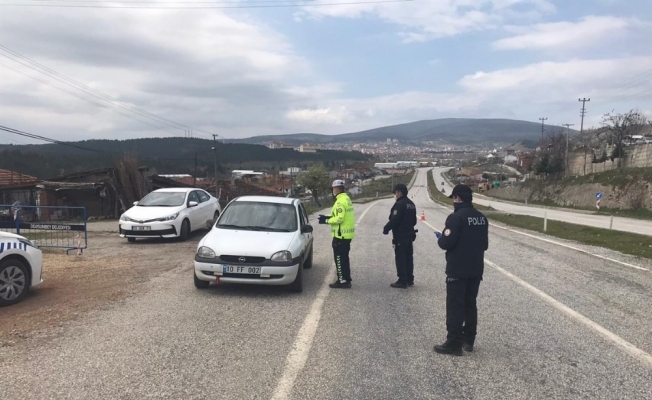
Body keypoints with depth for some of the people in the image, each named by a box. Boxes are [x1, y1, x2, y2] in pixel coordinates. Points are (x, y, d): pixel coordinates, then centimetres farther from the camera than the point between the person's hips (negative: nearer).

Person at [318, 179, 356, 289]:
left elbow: (339, 218, -25)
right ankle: (347, 280, 24)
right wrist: (328, 217, 10)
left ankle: (342, 281, 1)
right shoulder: (347, 198, 14)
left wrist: (326, 220, -14)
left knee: (339, 258, -2)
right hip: (347, 234, 10)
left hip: (341, 235, -10)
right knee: (344, 258, 17)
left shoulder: (340, 201, -19)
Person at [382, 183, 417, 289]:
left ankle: (402, 281, -1)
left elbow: (394, 220, -23)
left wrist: (386, 228, -10)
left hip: (400, 236, -9)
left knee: (400, 258, -3)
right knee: (408, 257, 15)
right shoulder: (411, 204, 12)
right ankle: (410, 279, 22)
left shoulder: (399, 204, -18)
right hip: (409, 235, 9)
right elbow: (414, 220, 20)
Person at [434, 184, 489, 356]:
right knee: (470, 304, 15)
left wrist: (440, 238, 0)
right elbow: (484, 244, 14)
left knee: (455, 306, -2)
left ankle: (454, 343, 1)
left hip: (457, 270, -7)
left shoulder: (456, 217, -17)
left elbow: (447, 243, -21)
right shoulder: (482, 218, 8)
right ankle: (468, 340, 23)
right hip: (476, 269, 8)